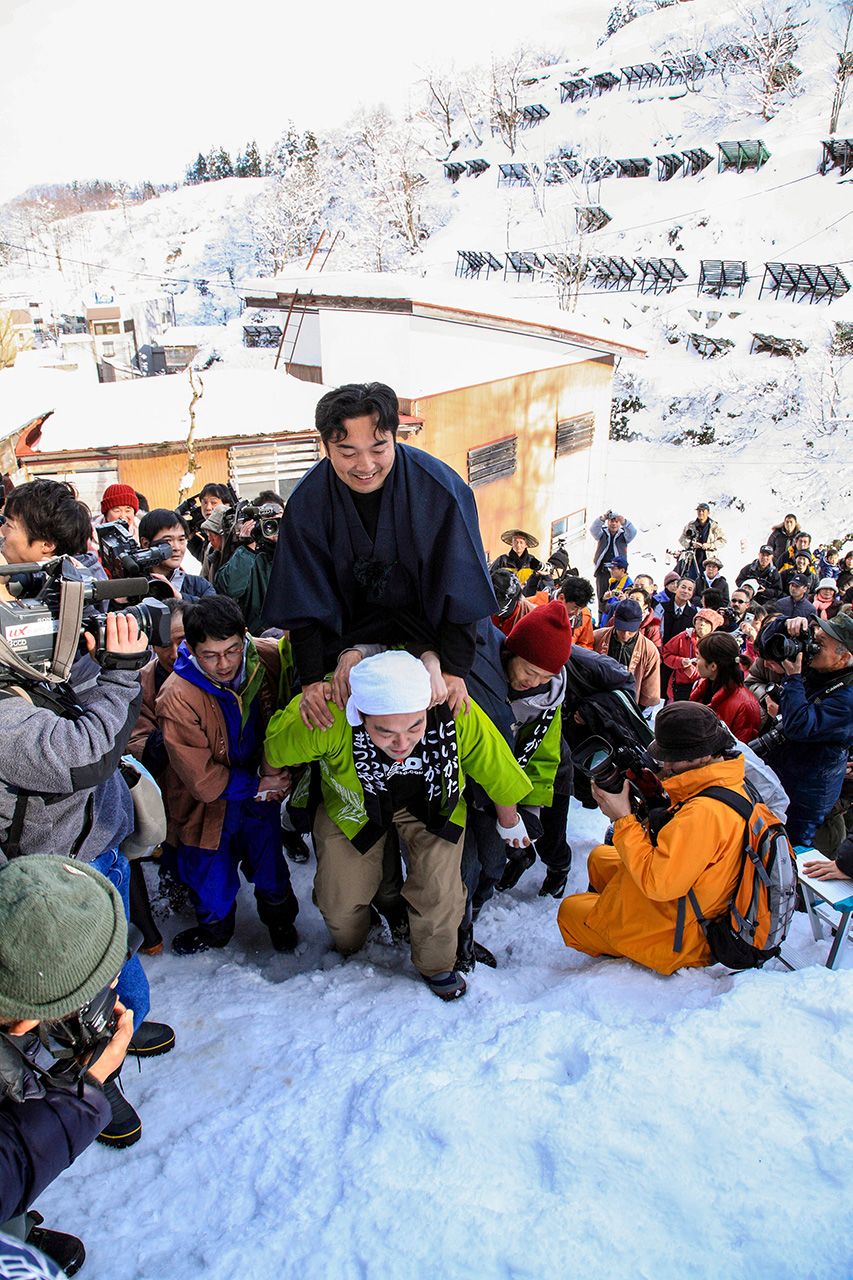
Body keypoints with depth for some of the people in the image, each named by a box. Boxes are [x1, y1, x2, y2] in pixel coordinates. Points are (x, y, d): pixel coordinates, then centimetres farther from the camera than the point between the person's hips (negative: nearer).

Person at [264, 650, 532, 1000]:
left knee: (438, 892, -7)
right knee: (340, 899, 8)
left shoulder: (455, 712, -39)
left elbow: (496, 768, -17)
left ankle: (436, 964, 27)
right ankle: (348, 956, 44)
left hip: (430, 801, 0)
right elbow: (275, 747, -18)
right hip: (352, 803, 0)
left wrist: (509, 821, 1)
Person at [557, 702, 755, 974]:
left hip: (678, 940, -10)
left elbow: (657, 883, -32)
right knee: (599, 856, 23)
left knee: (570, 909, 9)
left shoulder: (704, 812, -37)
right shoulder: (729, 785, -6)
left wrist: (623, 818, -25)